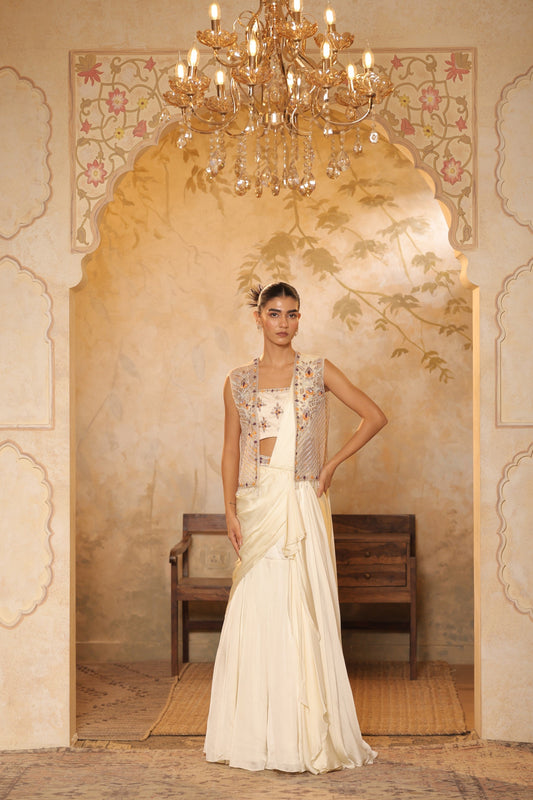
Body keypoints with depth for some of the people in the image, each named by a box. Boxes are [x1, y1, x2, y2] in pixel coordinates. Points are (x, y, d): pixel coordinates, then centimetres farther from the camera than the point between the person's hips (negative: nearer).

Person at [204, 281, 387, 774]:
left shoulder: (318, 372, 3)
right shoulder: (239, 382, 8)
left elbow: (375, 416, 4)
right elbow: (231, 450, 10)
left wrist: (333, 464, -1)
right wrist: (231, 512, 1)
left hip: (302, 503, -2)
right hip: (257, 505, 2)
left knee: (304, 611, -3)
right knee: (257, 613, 2)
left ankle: (308, 733, 6)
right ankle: (258, 733, 11)